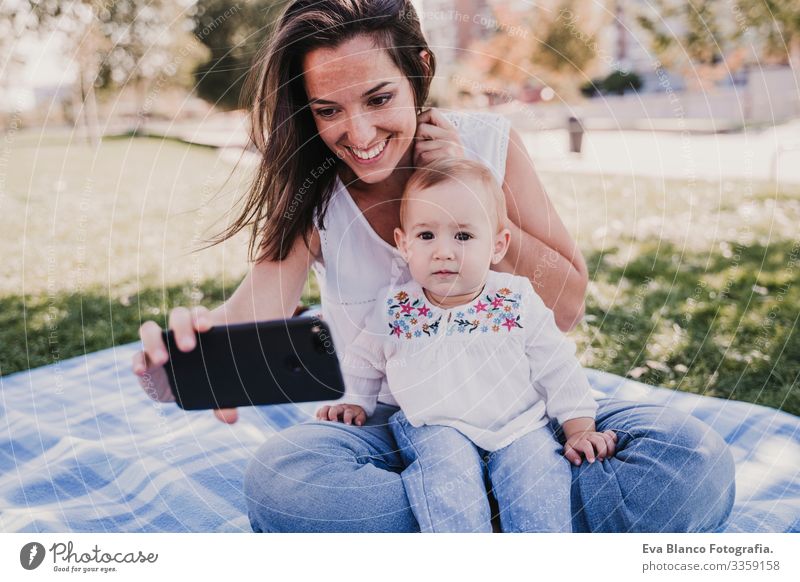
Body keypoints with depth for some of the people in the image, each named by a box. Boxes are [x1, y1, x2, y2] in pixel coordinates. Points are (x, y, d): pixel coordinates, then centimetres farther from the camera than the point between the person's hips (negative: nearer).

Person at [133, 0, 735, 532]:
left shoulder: (490, 142, -6)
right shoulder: (308, 190, -6)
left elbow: (568, 305, -5)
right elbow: (262, 299, -25)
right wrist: (203, 342, -49)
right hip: (384, 423, 0)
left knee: (693, 457, -25)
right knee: (279, 477, -32)